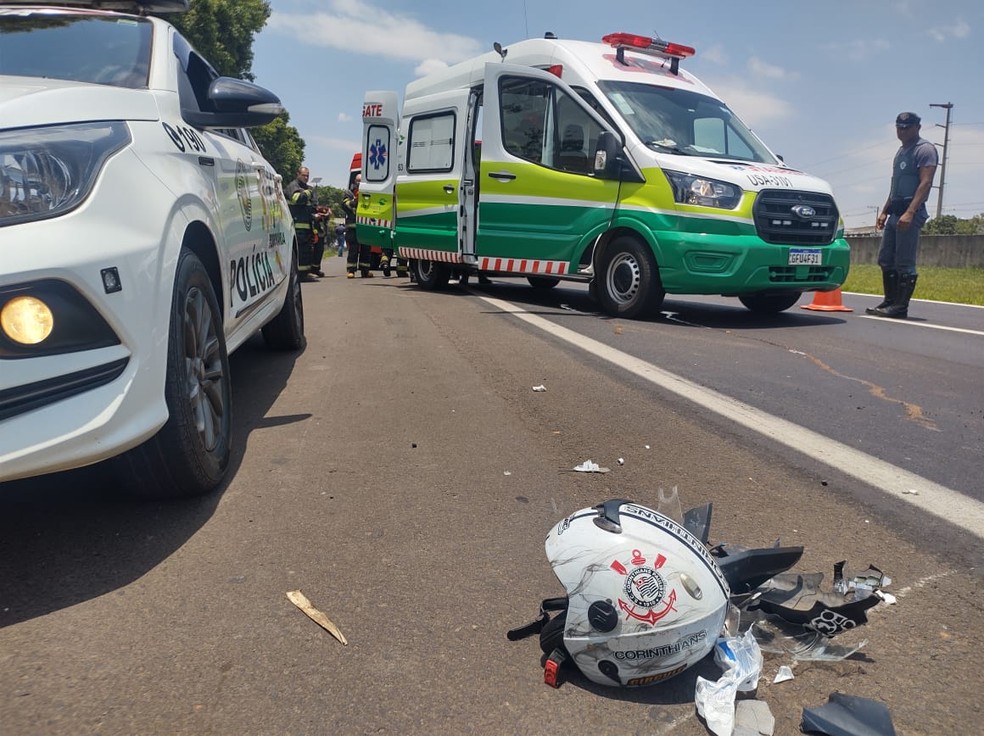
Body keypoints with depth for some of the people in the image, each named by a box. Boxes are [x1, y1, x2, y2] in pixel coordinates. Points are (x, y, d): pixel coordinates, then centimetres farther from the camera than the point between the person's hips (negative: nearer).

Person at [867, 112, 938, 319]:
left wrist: (910, 212, -26)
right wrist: (884, 211, 20)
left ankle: (900, 307, -8)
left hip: (910, 213, -9)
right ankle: (890, 301, 17)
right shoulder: (902, 152, 23)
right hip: (895, 212, 9)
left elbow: (925, 183, -16)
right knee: (885, 259, 10)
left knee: (905, 263, -10)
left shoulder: (925, 149, -6)